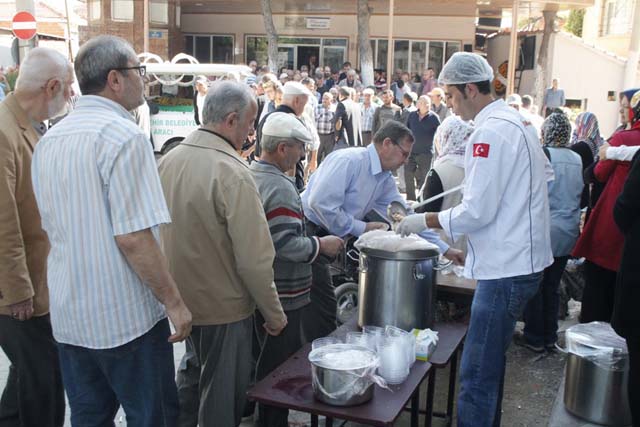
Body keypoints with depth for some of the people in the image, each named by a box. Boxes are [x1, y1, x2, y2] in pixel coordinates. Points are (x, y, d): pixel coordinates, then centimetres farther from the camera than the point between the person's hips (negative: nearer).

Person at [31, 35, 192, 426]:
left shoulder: (49, 140, 8)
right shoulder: (124, 136, -18)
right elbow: (133, 237, -23)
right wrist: (173, 302, -14)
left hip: (69, 313, 8)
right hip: (126, 315, -7)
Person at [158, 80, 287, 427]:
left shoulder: (168, 161, -2)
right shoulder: (233, 174, -25)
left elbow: (160, 232, 9)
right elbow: (254, 259, -25)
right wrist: (274, 314, -10)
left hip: (178, 303, 7)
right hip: (222, 310, -7)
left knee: (191, 379, 28)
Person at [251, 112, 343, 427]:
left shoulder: (250, 175, 6)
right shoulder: (280, 188, -22)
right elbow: (286, 245, -28)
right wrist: (321, 245, -13)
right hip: (282, 295, -9)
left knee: (264, 358, 23)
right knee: (280, 366, 6)